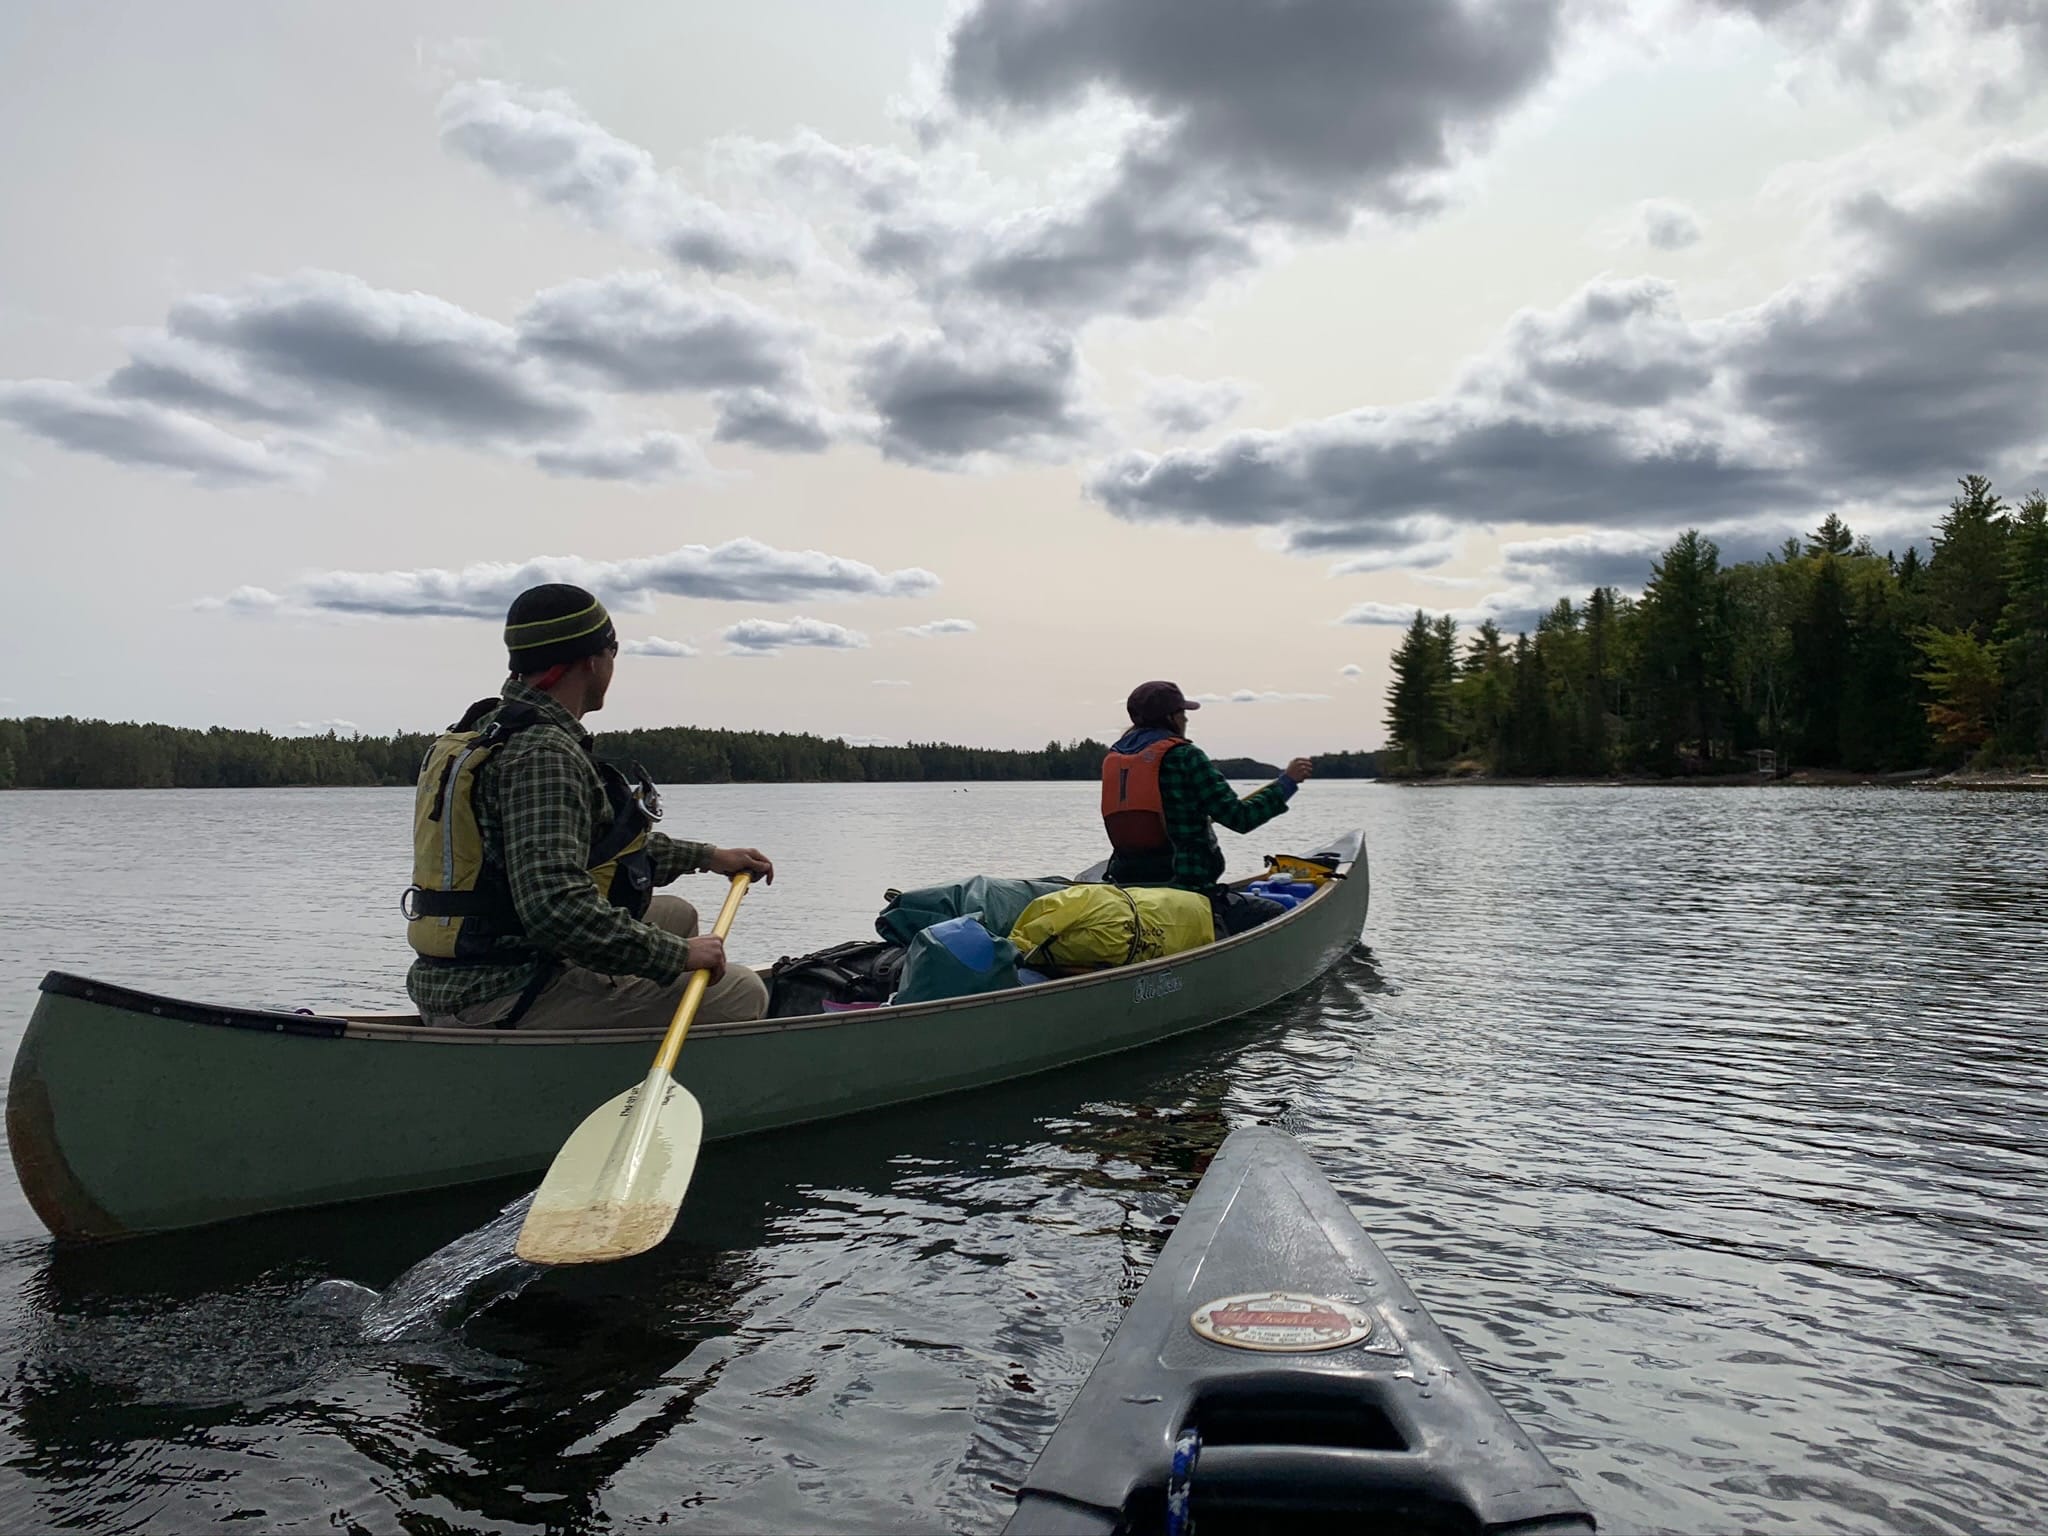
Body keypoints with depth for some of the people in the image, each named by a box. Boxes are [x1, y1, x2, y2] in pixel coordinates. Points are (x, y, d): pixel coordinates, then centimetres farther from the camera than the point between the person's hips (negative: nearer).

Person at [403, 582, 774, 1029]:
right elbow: (554, 904, -31)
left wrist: (707, 857, 27)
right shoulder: (544, 755, -19)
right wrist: (675, 954, -20)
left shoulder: (492, 734, 14)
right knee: (741, 993, -9)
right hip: (503, 1002, -11)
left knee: (676, 917, 25)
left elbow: (597, 843, 25)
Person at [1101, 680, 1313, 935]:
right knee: (1276, 915, 2)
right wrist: (1287, 782, 0)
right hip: (1186, 889, -8)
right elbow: (1240, 819, -10)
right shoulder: (1184, 756, -9)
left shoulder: (1112, 759, 10)